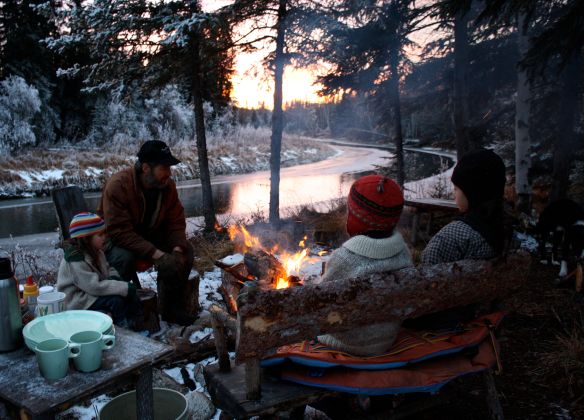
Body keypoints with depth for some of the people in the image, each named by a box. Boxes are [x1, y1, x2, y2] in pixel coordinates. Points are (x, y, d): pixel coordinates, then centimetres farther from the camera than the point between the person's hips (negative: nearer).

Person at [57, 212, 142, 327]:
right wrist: (125, 287, -31)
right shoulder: (75, 261, -26)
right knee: (115, 301, -25)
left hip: (95, 293, 9)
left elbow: (108, 269, 16)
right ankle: (125, 327, -9)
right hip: (78, 301, -9)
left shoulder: (96, 252, 4)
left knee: (132, 298, -2)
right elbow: (94, 286, -31)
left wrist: (113, 277, -10)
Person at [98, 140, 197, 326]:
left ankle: (171, 308, 0)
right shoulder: (118, 185, -29)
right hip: (115, 239, -6)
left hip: (149, 235, 6)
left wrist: (177, 249, -23)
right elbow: (119, 231, -33)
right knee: (124, 258, -37)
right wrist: (156, 254, -39)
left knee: (186, 251, -12)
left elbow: (176, 222, -4)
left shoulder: (167, 185, -10)